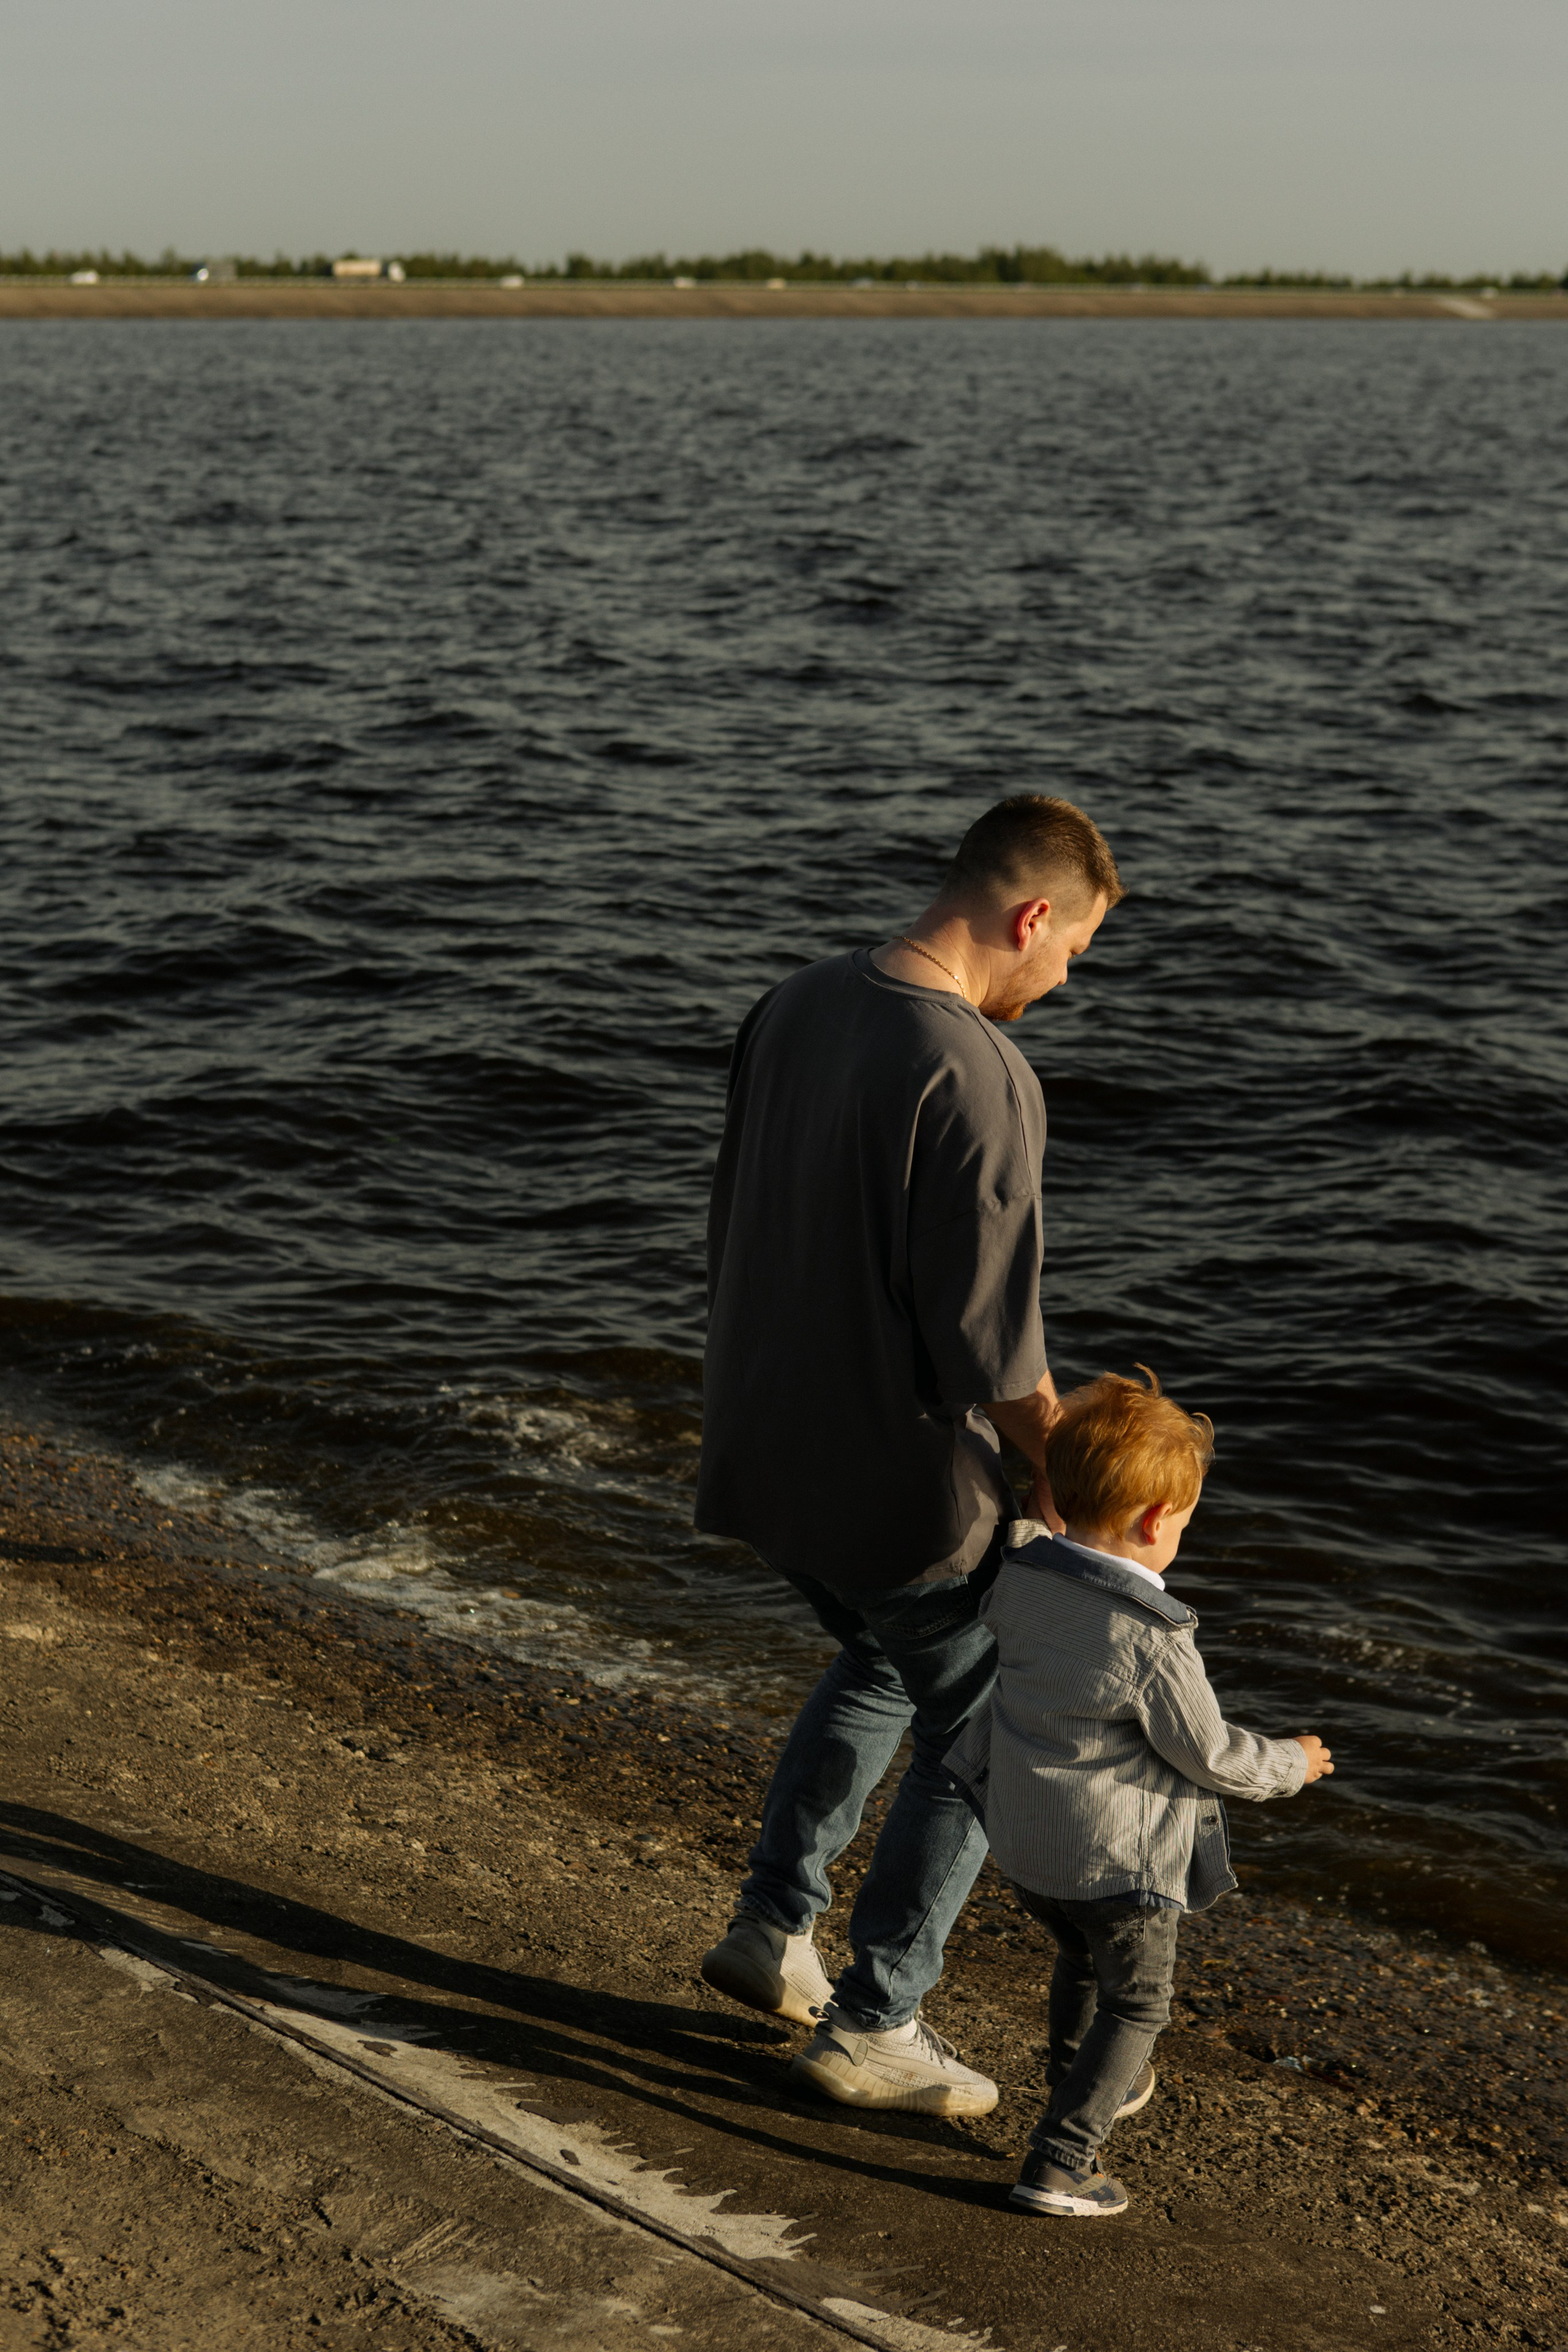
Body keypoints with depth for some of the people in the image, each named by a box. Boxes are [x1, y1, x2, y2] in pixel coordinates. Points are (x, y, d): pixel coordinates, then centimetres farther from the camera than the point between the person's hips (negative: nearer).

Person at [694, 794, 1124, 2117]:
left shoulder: (791, 1013, 1)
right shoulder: (977, 1078, -25)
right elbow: (989, 1337, -23)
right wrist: (1067, 1474, -7)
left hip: (768, 1447, 8)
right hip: (902, 1481, -8)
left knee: (879, 1668, 31)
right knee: (976, 1733, 13)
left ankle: (774, 1927, 32)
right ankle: (871, 2025, 19)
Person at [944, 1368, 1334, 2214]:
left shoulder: (1019, 1577, -10)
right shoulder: (1154, 1644, -29)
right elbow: (1211, 1755, -16)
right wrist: (1292, 1764, 3)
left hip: (1023, 1838, 7)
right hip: (1118, 1857, -7)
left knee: (1082, 1958, 32)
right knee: (1135, 2005, 13)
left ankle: (1082, 2086, 53)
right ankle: (1058, 2162, 8)